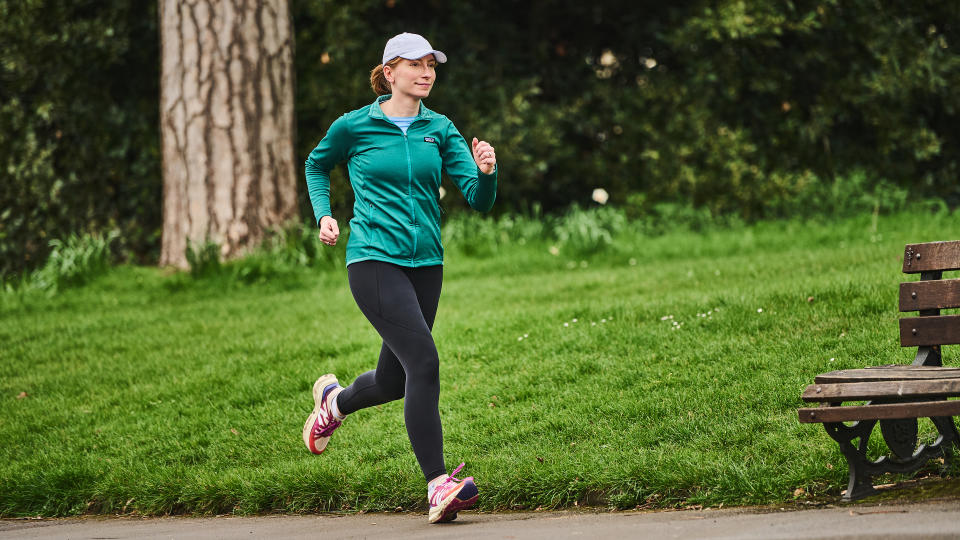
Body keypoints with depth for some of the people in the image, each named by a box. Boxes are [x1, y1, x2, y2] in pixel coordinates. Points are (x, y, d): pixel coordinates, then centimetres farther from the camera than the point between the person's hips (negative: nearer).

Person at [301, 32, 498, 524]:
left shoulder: (440, 130, 7)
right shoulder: (353, 127, 0)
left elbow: (479, 200, -1)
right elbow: (316, 165, 20)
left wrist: (486, 172, -22)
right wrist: (323, 214, 6)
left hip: (425, 263, 5)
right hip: (374, 259, -5)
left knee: (393, 381, 13)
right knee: (423, 361, -21)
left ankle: (333, 400, 49)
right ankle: (437, 487, -22)